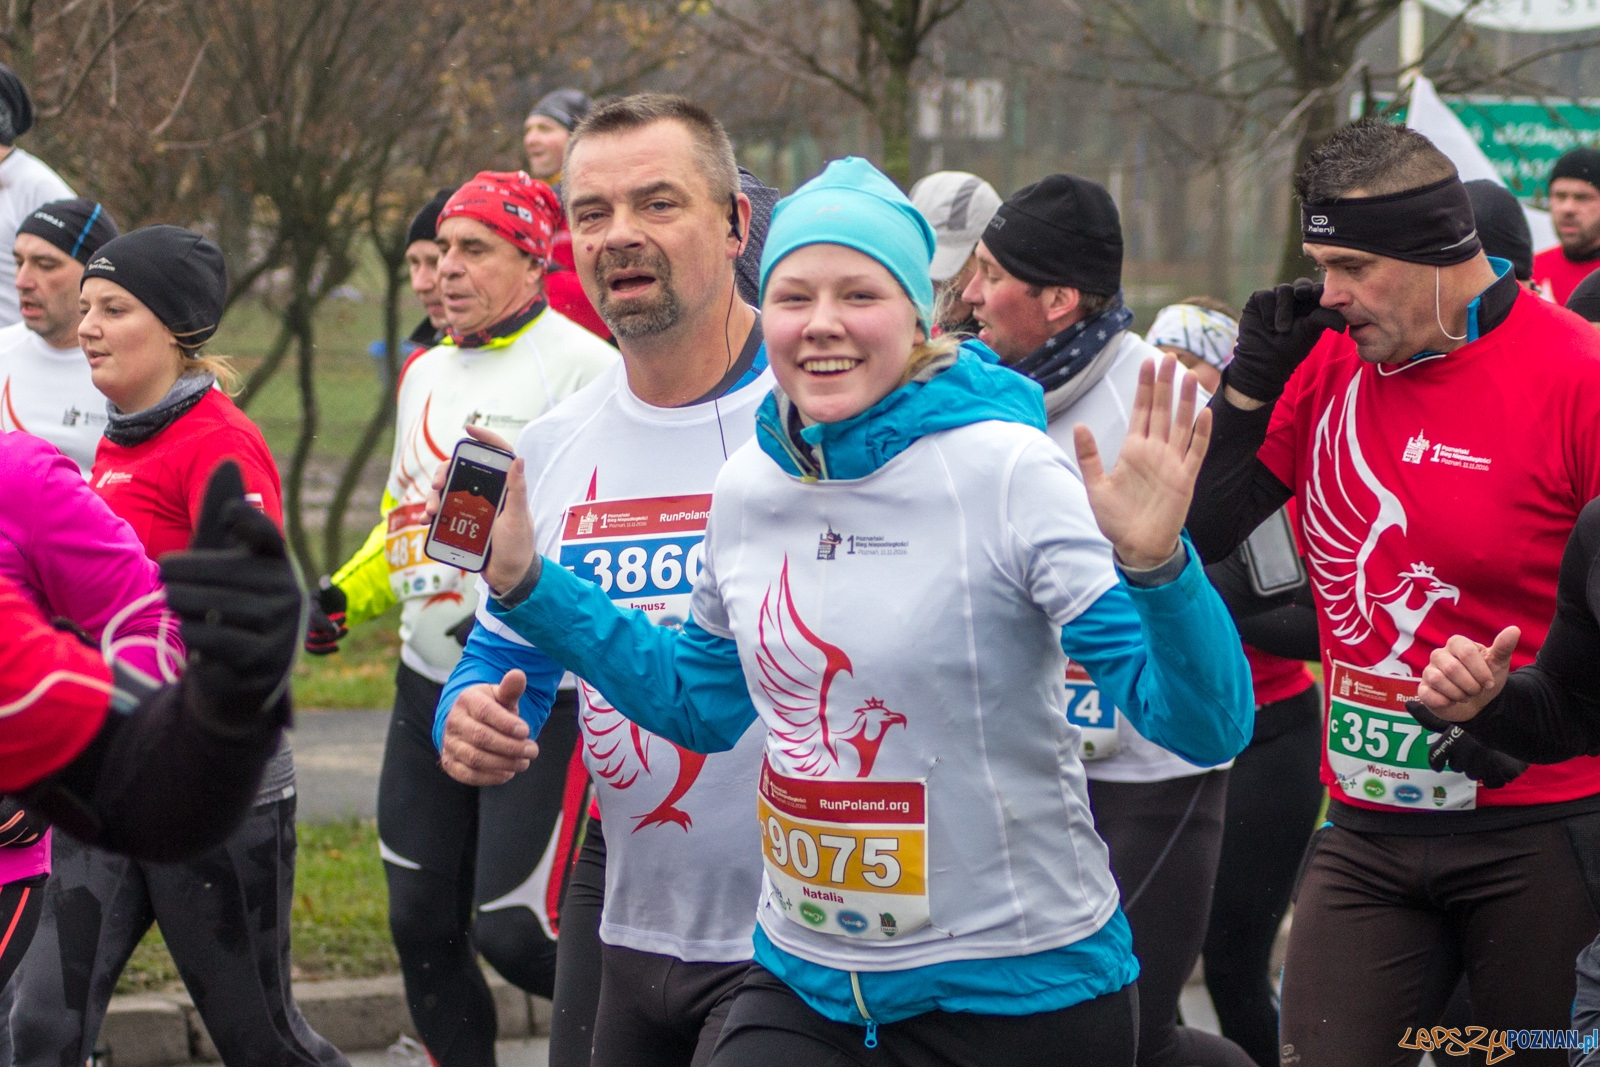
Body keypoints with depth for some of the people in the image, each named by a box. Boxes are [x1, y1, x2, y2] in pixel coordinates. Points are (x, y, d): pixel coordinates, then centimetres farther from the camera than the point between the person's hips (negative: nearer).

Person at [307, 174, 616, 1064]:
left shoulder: (583, 368, -12)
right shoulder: (427, 373, 15)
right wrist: (346, 598, 12)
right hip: (430, 686, 8)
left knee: (514, 932, -10)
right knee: (422, 923, 10)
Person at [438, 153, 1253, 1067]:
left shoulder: (1008, 473, -14)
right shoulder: (749, 488, 2)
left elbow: (1207, 726, -20)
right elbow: (703, 701, 21)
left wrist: (1154, 562, -37)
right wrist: (529, 584, 14)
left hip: (1016, 992, -4)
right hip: (803, 983, 5)